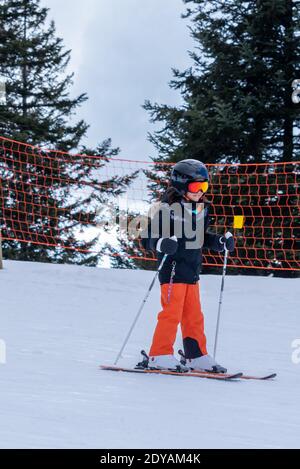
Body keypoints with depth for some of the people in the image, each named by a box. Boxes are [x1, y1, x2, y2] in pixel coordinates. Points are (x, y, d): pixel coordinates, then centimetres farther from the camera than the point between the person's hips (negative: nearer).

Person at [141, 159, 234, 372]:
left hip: (192, 270, 8)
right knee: (172, 313, -9)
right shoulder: (167, 209, -14)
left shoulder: (202, 209, 10)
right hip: (173, 269, -8)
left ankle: (197, 356, 20)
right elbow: (148, 239, -13)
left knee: (194, 316, 12)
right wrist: (162, 244, -33)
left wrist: (221, 242, 7)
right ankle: (160, 355, -3)